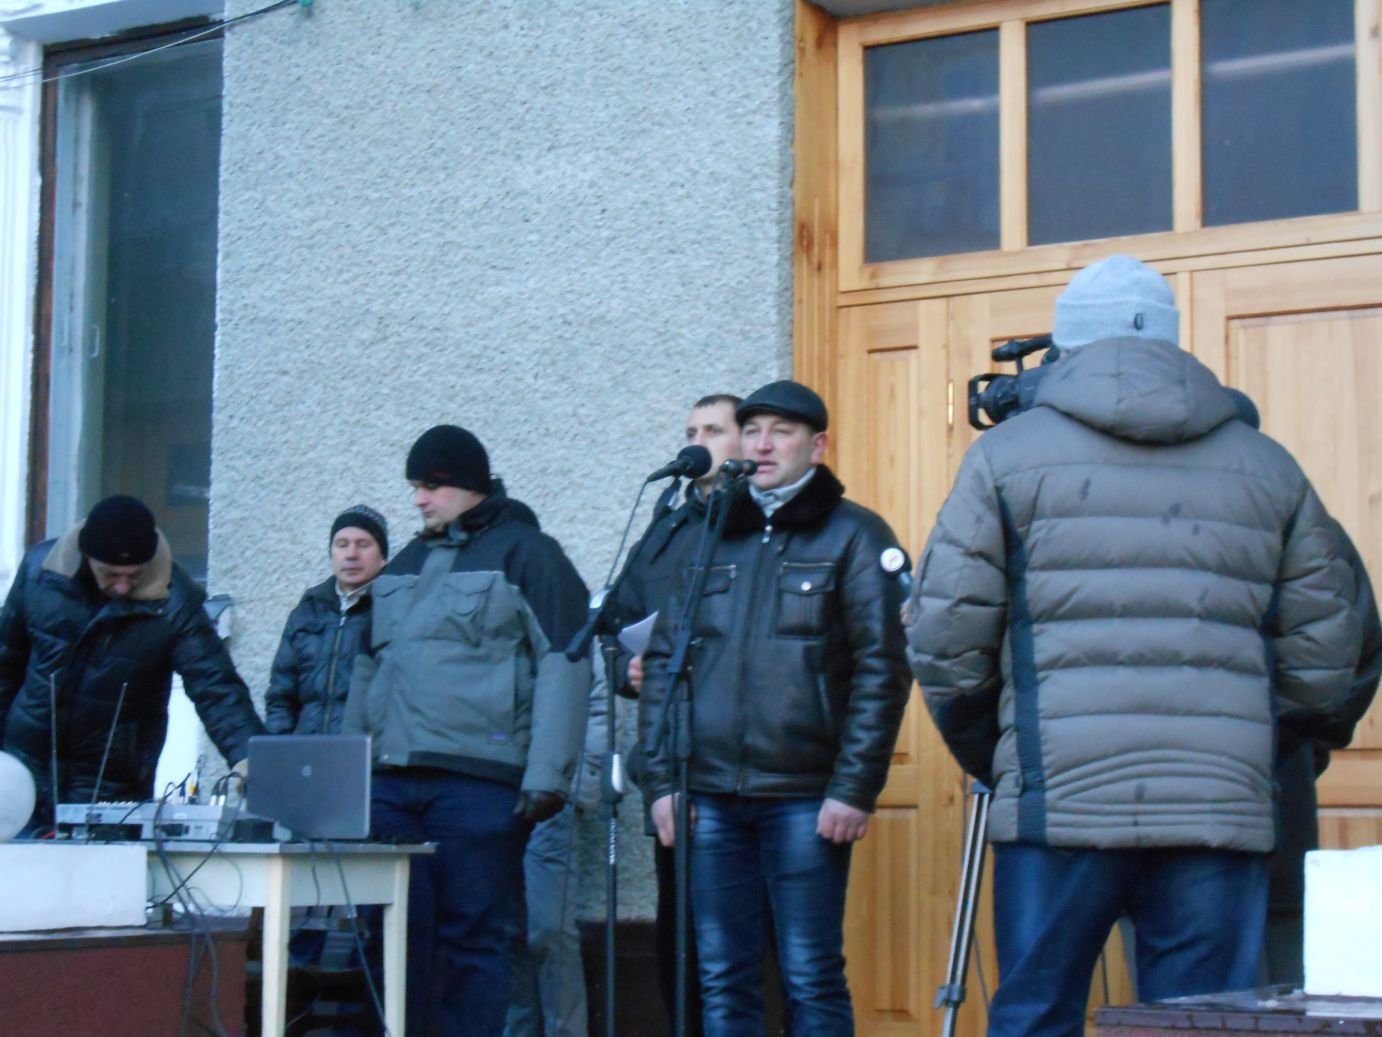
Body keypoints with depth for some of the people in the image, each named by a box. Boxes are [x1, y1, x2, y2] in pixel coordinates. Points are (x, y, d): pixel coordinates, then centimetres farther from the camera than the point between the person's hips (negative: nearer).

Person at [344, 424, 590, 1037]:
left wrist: (546, 777, -15)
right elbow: (367, 669, 26)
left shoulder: (524, 553, -1)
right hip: (390, 784, 6)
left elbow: (563, 666, -8)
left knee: (474, 940, -3)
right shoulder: (404, 565, 21)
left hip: (478, 784, -6)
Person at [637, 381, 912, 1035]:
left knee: (812, 980, -1)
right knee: (722, 980, 6)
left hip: (803, 800, -4)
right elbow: (662, 665, 14)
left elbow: (882, 670, -5)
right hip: (709, 797, 4)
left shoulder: (853, 536, 2)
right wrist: (661, 782, 5)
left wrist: (856, 791, -12)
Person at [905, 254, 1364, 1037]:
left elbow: (945, 643, 0)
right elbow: (1324, 664, 10)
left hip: (1060, 803, -2)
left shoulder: (1009, 455, 5)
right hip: (1223, 809, 2)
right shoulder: (1269, 468, 12)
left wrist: (989, 758, 16)